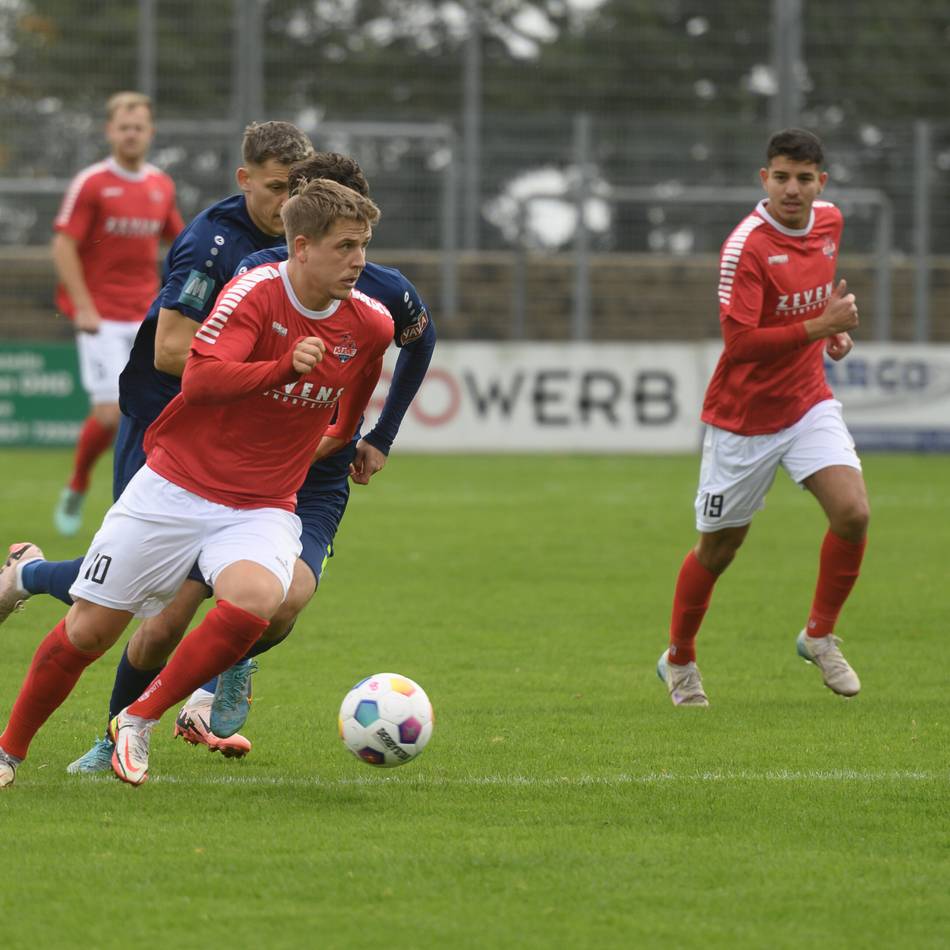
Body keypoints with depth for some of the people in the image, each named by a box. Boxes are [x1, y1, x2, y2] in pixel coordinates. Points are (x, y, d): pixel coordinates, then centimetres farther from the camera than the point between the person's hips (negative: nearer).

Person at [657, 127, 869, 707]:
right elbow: (739, 342, -27)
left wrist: (832, 330, 7)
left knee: (852, 512, -17)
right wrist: (819, 327, -31)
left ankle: (820, 636, 4)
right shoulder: (748, 245, -22)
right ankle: (680, 660, 31)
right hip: (744, 415, -5)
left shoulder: (830, 222, 1)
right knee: (719, 549, 8)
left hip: (809, 403, 5)